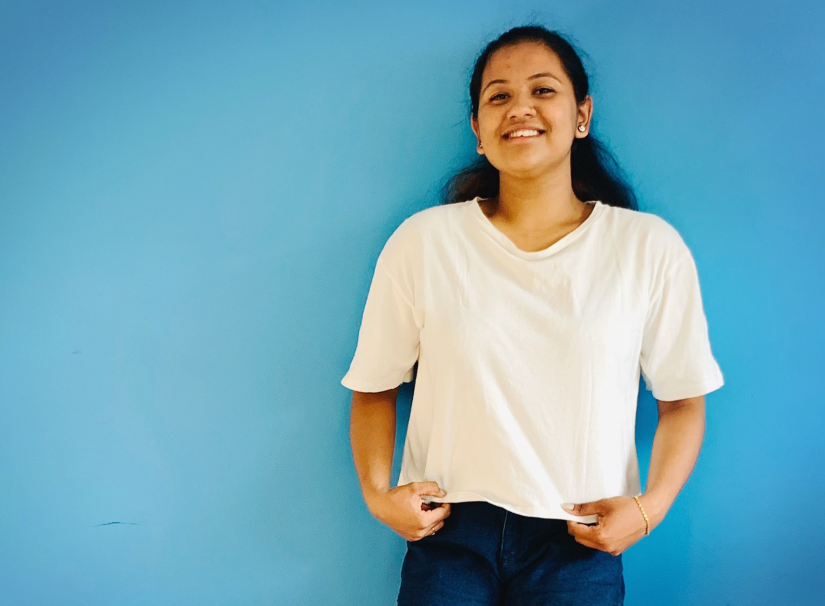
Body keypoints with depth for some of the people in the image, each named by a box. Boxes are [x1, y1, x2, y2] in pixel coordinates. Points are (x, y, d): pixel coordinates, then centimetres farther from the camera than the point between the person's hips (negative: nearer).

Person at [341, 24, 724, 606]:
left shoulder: (650, 248, -2)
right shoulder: (421, 243, -1)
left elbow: (683, 402, 5)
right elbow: (374, 388, 6)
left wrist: (650, 507, -8)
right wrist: (377, 490, -8)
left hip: (580, 542, 0)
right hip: (449, 533, 0)